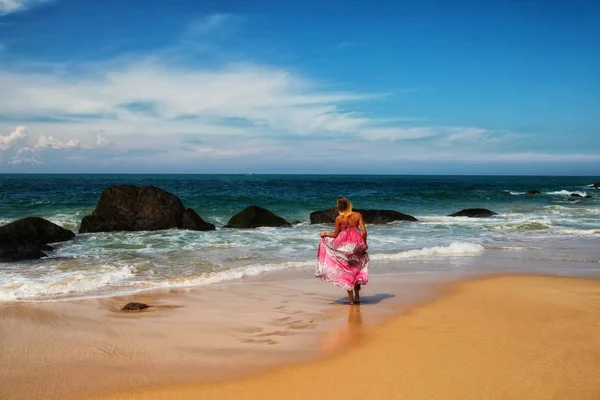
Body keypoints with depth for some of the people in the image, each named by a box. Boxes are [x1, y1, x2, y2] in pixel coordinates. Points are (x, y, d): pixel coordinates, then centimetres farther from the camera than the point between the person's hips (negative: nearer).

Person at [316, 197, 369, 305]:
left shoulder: (339, 219, -10)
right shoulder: (358, 215, -8)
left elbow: (335, 235, -2)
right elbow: (364, 232, -9)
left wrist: (324, 234, 16)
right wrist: (364, 244, 7)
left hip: (344, 246, -1)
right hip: (356, 245, 1)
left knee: (346, 272, 10)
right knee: (357, 270, 20)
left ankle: (351, 300, 11)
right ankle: (357, 296, 21)